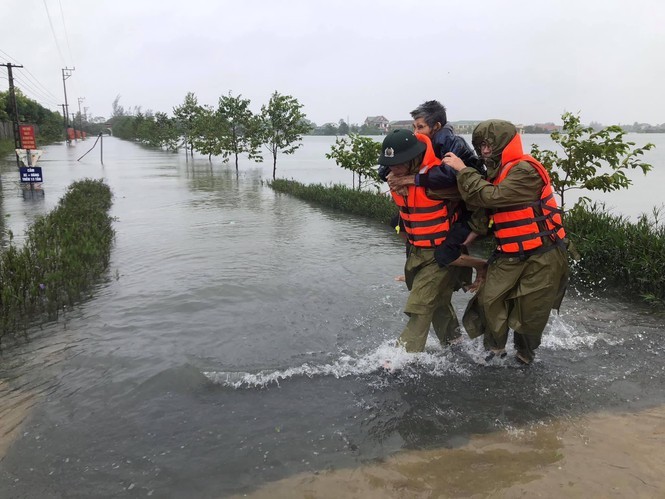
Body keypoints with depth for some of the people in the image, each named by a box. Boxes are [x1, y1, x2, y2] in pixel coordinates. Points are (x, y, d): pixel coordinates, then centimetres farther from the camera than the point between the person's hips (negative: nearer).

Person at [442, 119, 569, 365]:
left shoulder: (525, 171, -19)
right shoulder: (499, 173, 10)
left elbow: (490, 196, -27)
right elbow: (486, 207, 21)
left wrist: (462, 169, -19)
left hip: (541, 256, -7)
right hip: (511, 254, 7)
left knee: (529, 311, 4)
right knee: (489, 298, -5)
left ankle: (525, 353, 29)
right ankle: (495, 348, 14)